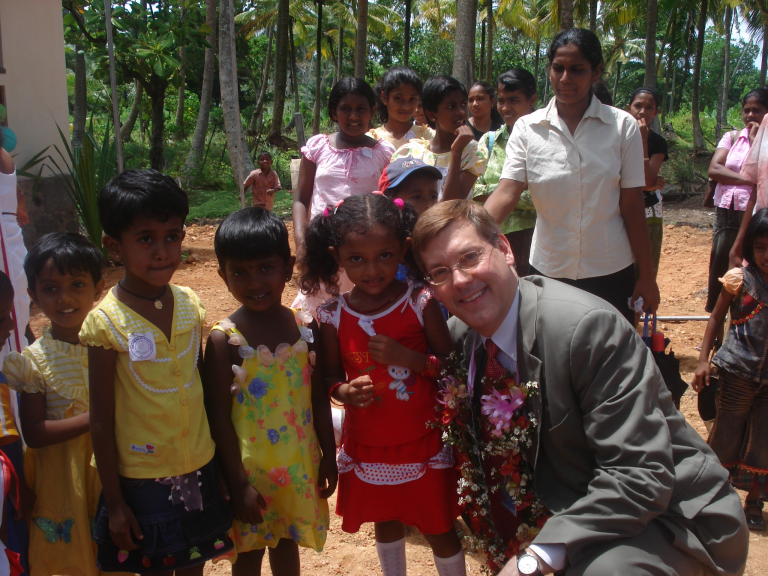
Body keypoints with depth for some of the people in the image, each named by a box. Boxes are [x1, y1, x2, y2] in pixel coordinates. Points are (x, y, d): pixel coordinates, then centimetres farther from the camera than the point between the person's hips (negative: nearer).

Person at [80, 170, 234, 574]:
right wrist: (114, 503, -7)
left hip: (200, 468, 4)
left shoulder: (189, 304, -4)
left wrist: (217, 461, 11)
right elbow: (101, 422, -11)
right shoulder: (106, 323, -17)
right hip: (143, 479, -4)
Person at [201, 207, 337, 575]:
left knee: (286, 540, 22)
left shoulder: (306, 328, -7)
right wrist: (238, 484, -14)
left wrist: (328, 458, 5)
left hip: (299, 464, 3)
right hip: (249, 468, -3)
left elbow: (319, 399, 1)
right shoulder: (224, 340, -17)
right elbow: (219, 416, -14)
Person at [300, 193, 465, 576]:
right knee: (385, 523, 24)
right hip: (367, 446, 3)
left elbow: (450, 365, -10)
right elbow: (332, 376, 2)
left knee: (438, 529, 13)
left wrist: (408, 357, -26)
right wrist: (344, 392, -20)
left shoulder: (420, 303, -14)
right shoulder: (333, 315, -9)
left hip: (423, 444, -2)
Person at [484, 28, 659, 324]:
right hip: (548, 271, 1)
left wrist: (647, 276, -1)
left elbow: (632, 207, -2)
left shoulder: (623, 126, -3)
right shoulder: (527, 128, -2)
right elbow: (506, 192, -14)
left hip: (611, 272, 0)